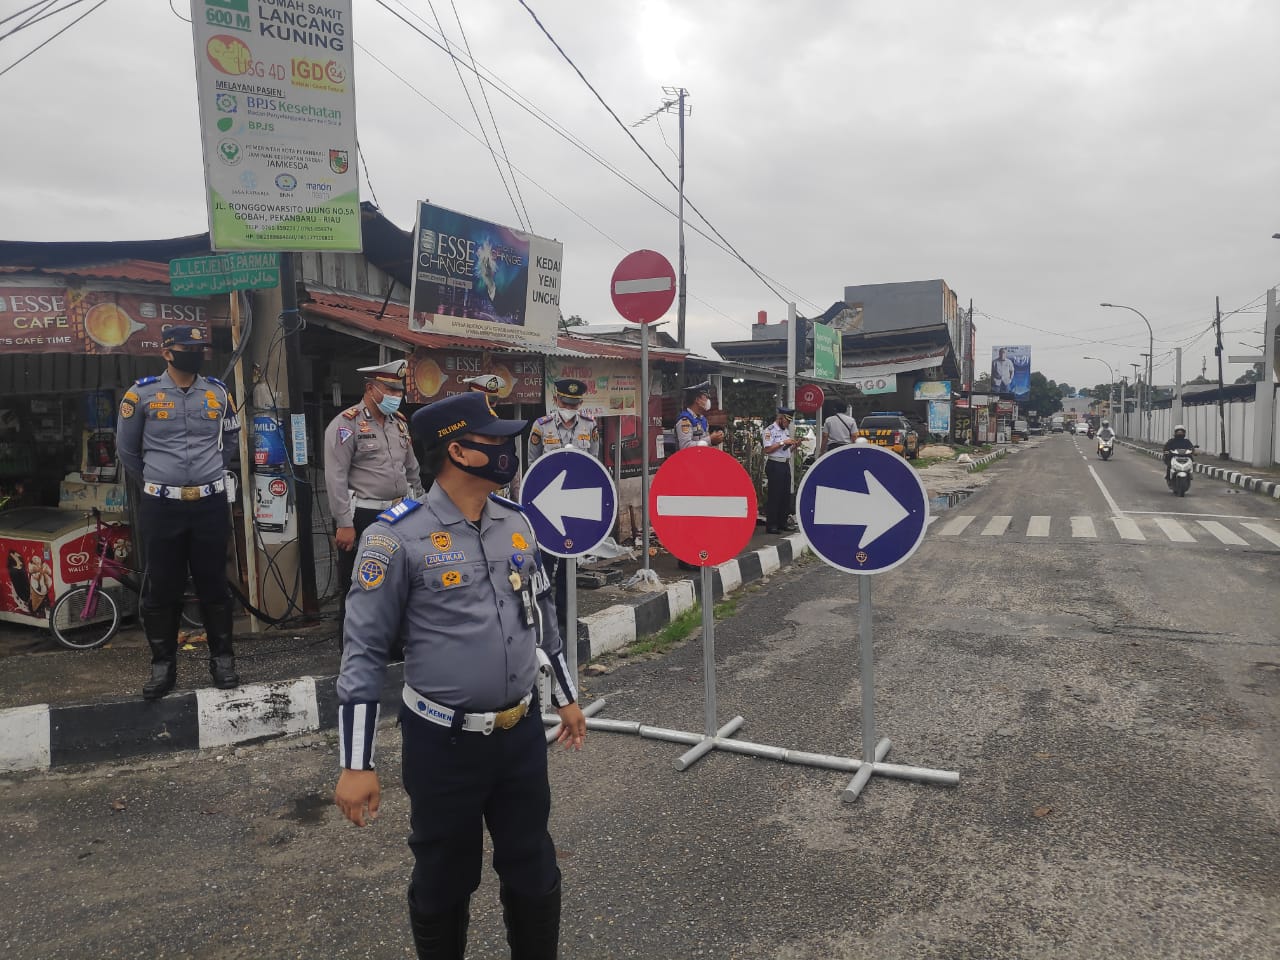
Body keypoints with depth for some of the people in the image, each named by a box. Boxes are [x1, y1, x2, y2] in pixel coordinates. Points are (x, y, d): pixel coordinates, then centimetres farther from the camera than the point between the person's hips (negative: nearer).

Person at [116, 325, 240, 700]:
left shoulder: (218, 392, 4)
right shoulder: (142, 394, -3)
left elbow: (230, 438, 22)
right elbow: (127, 448, 10)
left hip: (211, 504, 2)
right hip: (161, 506, -1)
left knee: (213, 584, 9)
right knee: (161, 588, 6)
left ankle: (222, 657, 20)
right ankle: (163, 664, 18)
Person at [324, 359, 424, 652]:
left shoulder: (400, 423, 12)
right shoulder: (346, 424, -10)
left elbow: (412, 471, 20)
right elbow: (336, 479, -15)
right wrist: (344, 524, -19)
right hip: (361, 518, -6)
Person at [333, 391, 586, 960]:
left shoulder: (516, 522, 2)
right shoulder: (399, 536, -16)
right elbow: (364, 650, -13)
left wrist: (565, 696, 19)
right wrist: (356, 764, -14)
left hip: (523, 733, 5)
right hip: (444, 743, -5)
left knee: (535, 873, 19)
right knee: (444, 883, 16)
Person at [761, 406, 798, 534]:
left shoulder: (787, 430, 18)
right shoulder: (770, 430, -8)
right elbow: (767, 450, -17)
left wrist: (794, 444, 4)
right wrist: (783, 443, -18)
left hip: (786, 464, 8)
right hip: (774, 465, -8)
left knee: (786, 496, 11)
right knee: (774, 496, -6)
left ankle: (782, 523, 20)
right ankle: (770, 525, -2)